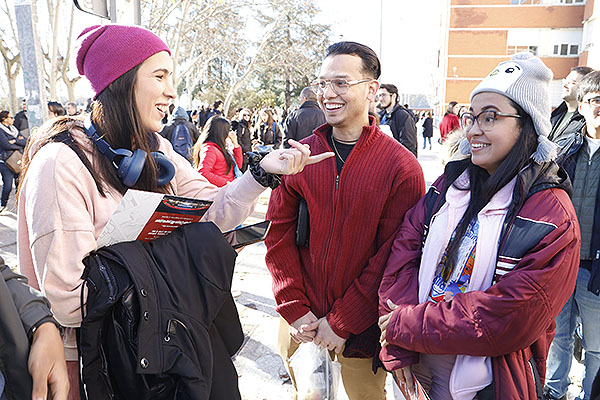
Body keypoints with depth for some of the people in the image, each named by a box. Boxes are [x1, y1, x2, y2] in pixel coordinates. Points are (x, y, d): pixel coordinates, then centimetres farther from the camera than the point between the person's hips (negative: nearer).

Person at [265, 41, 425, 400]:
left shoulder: (401, 166, -11)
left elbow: (394, 255, -13)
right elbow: (279, 233, -1)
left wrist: (342, 322, -13)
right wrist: (295, 309, -7)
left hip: (361, 330, -2)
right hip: (301, 325, 3)